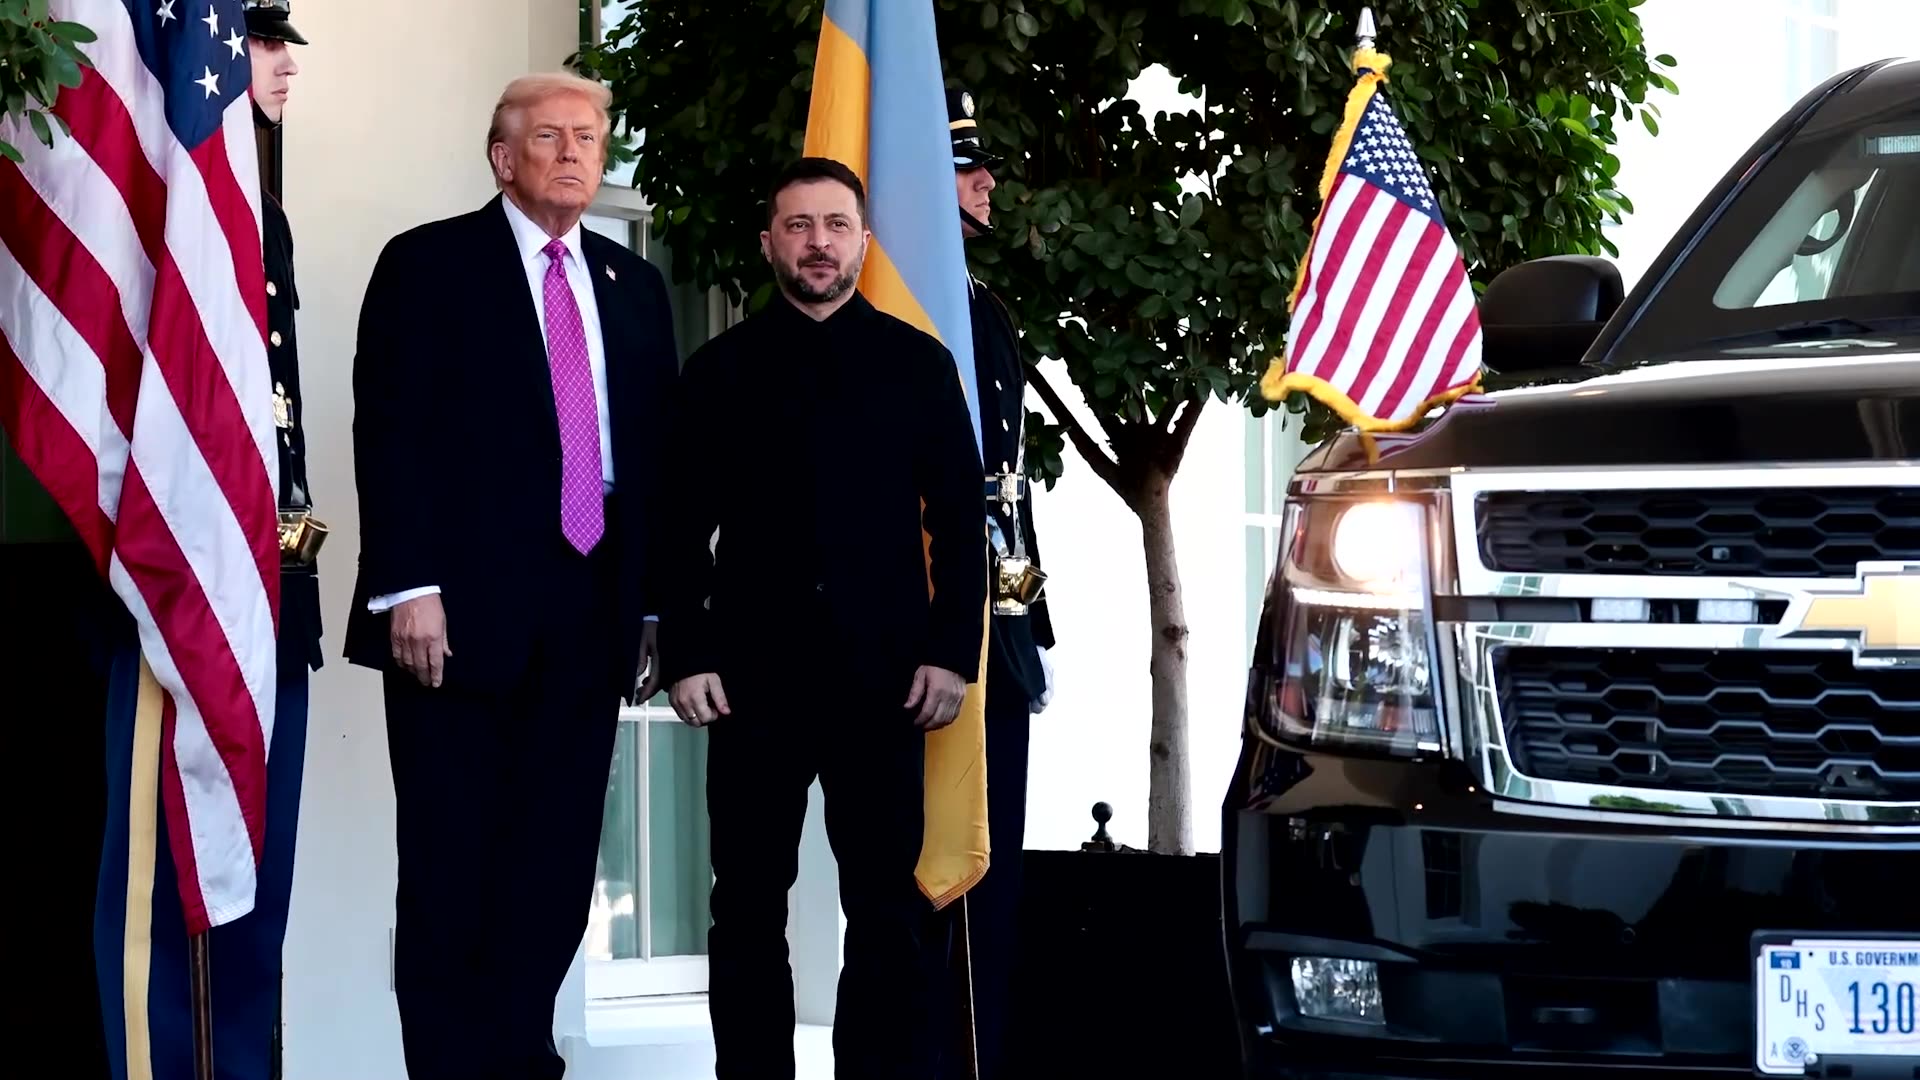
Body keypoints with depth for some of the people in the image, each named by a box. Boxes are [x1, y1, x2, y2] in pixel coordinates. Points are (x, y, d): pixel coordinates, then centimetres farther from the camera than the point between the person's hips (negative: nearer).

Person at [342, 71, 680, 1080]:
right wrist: (409, 587, -16)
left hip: (591, 611, 5)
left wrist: (656, 603, 9)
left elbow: (656, 447, 15)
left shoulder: (633, 285, 16)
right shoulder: (429, 263, 0)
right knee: (450, 868, -1)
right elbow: (388, 431, -7)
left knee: (555, 866, 5)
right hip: (463, 605, -5)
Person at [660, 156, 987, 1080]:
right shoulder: (719, 370, 8)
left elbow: (960, 522, 5)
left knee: (887, 905, 3)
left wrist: (952, 652, -4)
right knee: (748, 907, 4)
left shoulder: (919, 364, 8)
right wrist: (686, 656, -4)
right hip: (752, 671, 0)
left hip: (884, 671, 0)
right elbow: (682, 530, 5)